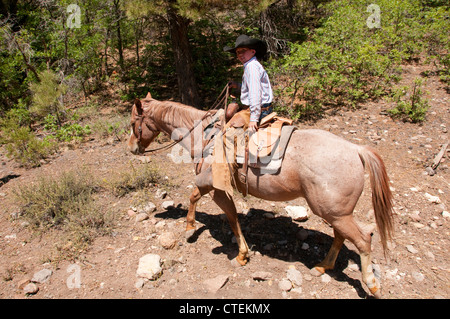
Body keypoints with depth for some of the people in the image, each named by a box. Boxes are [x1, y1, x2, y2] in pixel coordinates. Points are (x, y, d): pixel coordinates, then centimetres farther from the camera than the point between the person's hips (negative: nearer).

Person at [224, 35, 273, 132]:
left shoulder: (252, 66, -16)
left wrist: (253, 118, -28)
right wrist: (238, 85, 19)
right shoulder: (251, 66, 16)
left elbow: (255, 93, -25)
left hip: (260, 110, -10)